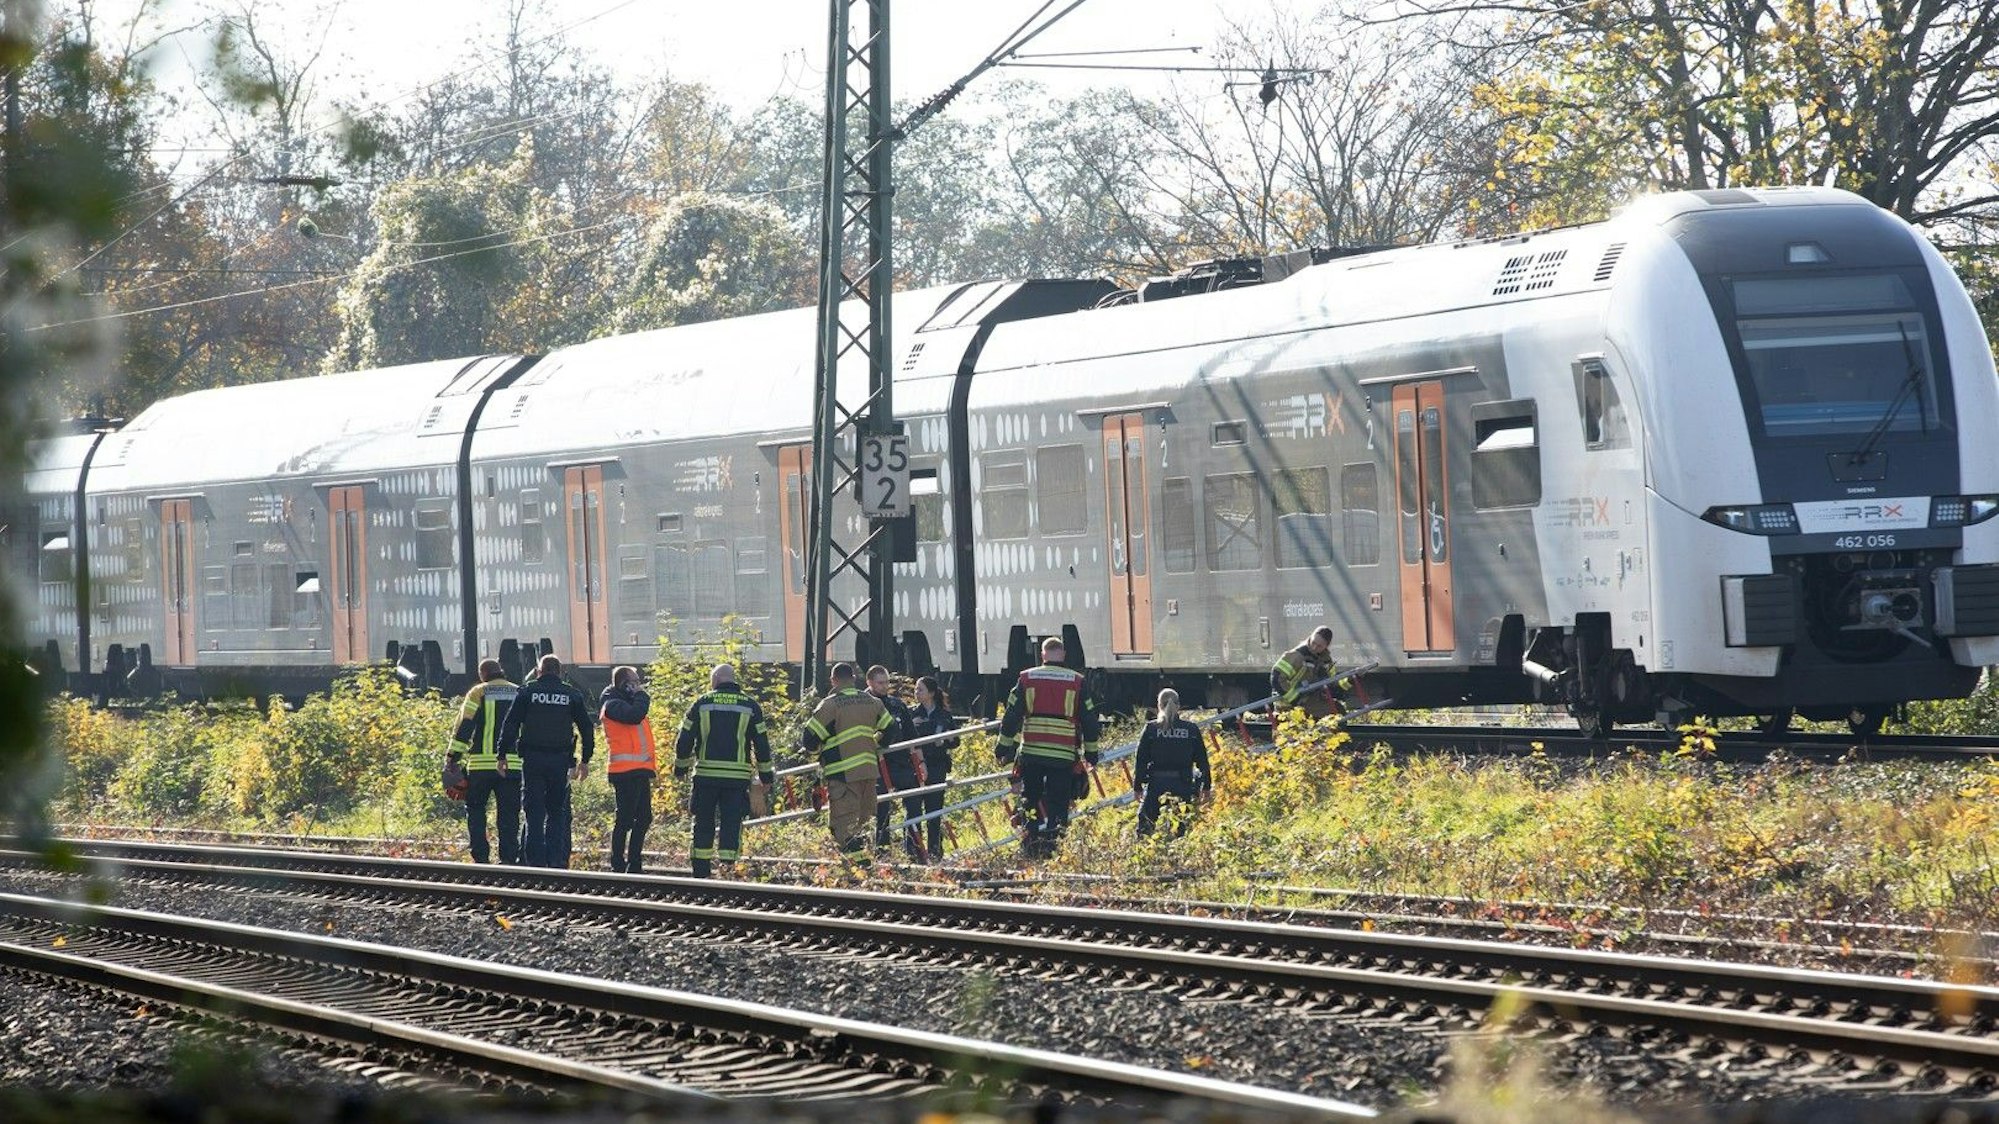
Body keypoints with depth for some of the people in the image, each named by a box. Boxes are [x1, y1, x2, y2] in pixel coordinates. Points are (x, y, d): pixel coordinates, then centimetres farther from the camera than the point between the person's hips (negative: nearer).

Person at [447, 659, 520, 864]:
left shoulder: (478, 693, 1)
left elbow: (464, 726, -5)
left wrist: (453, 756, -3)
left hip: (482, 763, -3)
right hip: (513, 763, 3)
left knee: (475, 809, 11)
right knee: (509, 812, 6)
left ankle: (481, 856, 1)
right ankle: (509, 858, -2)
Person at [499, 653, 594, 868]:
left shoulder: (527, 691, 2)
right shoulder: (572, 695, 7)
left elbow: (511, 724, -3)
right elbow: (587, 728, 10)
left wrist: (503, 754, 0)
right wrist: (585, 760, 17)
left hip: (533, 759, -1)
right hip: (561, 760, 1)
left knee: (534, 813, 1)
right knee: (558, 813, 7)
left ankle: (535, 862, -3)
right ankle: (557, 861, -1)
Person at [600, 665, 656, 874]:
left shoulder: (628, 703, 23)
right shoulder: (613, 705, -7)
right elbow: (634, 715, -26)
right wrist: (641, 697, -7)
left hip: (639, 771, 10)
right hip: (625, 771, -10)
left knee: (643, 818, 12)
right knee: (625, 819, -8)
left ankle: (634, 865, 18)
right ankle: (618, 866, -5)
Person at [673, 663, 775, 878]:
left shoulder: (701, 704, 2)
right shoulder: (750, 706, 4)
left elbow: (684, 740, 3)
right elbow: (761, 744, 6)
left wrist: (680, 768, 17)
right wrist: (766, 775, 14)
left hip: (705, 775, 0)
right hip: (737, 778, 0)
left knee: (703, 824, 9)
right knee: (732, 824, 2)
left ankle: (701, 872, 10)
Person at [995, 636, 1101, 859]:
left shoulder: (1027, 679, 4)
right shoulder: (1077, 682, 3)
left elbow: (1011, 717, 5)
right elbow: (1089, 721, 6)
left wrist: (1004, 749, 12)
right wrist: (1091, 754, 14)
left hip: (1031, 753, 1)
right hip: (1064, 756, -1)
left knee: (1030, 802, 11)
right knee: (1058, 805, 2)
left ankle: (1029, 846, 3)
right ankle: (1052, 847, -7)